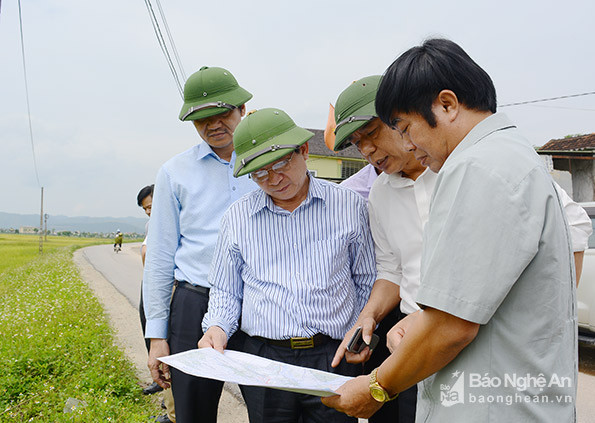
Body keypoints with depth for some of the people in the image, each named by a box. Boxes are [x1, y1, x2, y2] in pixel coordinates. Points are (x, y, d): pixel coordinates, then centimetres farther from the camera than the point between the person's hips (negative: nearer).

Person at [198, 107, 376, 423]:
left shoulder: (349, 206, 2)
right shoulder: (237, 217, 6)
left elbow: (367, 283, 10)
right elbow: (226, 291, 14)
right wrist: (217, 327, -3)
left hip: (334, 358, -1)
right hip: (264, 358, 1)